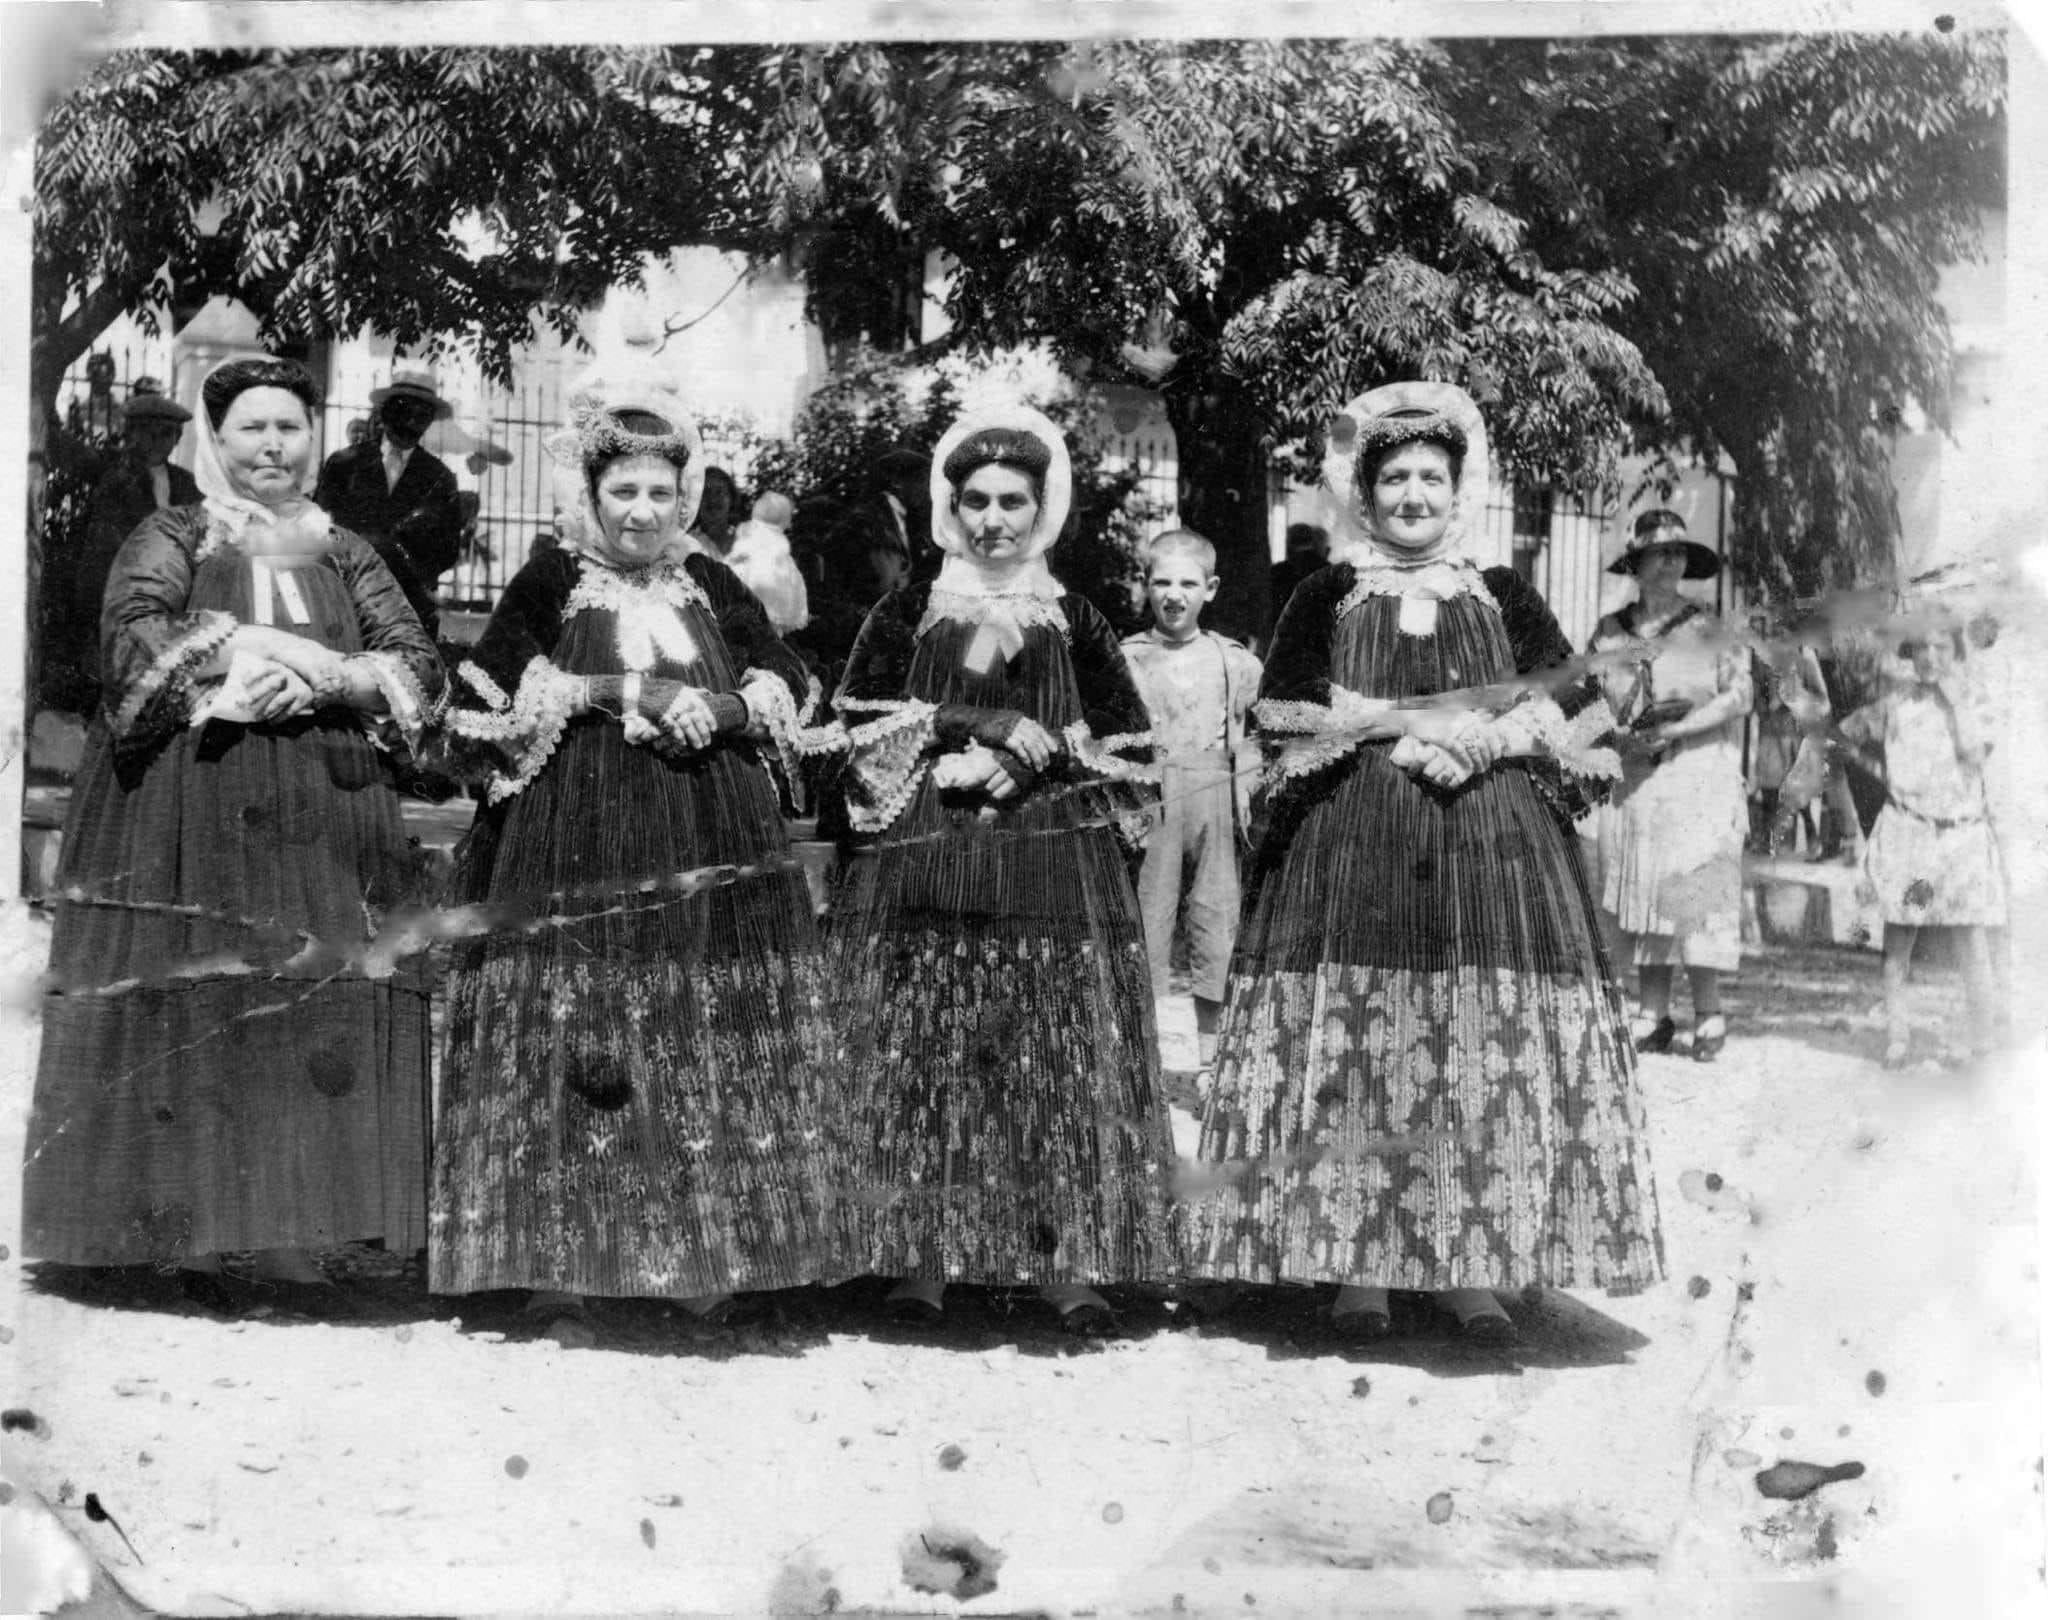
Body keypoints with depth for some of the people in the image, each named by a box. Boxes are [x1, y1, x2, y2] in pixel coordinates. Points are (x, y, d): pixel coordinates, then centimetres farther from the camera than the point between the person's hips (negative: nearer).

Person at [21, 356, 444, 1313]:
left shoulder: (346, 555, 18)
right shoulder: (170, 540, 11)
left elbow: (418, 667, 7)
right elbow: (134, 641, -8)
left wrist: (319, 678, -11)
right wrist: (302, 655, -11)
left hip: (322, 832, 3)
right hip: (186, 824, -2)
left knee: (319, 1020, -4)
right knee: (185, 1027, -7)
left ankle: (293, 1245, 1)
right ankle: (191, 1241, 0)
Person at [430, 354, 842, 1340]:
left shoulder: (710, 583, 15)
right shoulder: (550, 579, 4)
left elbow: (789, 686, 14)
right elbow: (481, 703, -5)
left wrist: (719, 707, -7)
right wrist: (618, 691, -11)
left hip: (711, 844, 4)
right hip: (576, 842, -4)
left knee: (710, 1052, 4)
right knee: (571, 1046, -8)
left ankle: (705, 1255, 14)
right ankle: (556, 1263, 0)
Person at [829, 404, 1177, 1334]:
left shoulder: (1076, 622, 11)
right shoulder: (905, 613, 10)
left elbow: (1126, 743, 5)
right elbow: (859, 732, 3)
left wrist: (1026, 761, -8)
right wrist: (941, 766, -11)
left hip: (1056, 873, 0)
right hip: (925, 867, 0)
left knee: (1058, 1055, -4)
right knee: (921, 1055, -3)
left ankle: (1066, 1258, 1)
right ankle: (919, 1257, 4)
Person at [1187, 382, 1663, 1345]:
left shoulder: (1503, 598, 15)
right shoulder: (1327, 598, 11)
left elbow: (1575, 713, 5)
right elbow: (1287, 719, -2)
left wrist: (1408, 722, -9)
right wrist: (1456, 720, -7)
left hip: (1494, 858, 1)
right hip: (1351, 853, -1)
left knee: (1495, 1059, -4)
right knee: (1351, 1049, -6)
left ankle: (1474, 1267, 3)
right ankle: (1353, 1265, 1)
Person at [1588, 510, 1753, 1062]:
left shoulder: (1707, 632, 3)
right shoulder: (1609, 632, 10)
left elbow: (1740, 695, -5)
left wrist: (1671, 730, -13)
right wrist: (1624, 733, -9)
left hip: (1696, 780, -3)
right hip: (1631, 783, 3)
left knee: (1695, 889, -8)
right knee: (1640, 894, 2)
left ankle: (1708, 1016, -2)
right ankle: (1653, 1016, 7)